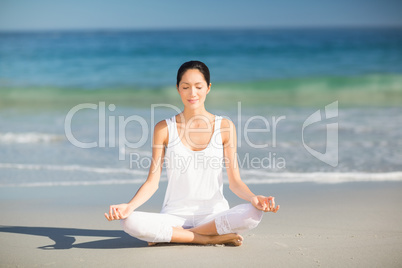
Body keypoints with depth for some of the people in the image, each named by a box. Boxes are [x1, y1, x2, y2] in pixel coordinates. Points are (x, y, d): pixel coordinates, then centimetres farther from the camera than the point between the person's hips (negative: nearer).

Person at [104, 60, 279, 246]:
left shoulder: (224, 126, 4)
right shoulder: (164, 128, 4)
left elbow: (235, 181, 2)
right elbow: (152, 181, 2)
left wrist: (253, 198, -20)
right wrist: (129, 206, -17)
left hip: (214, 215, 1)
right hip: (175, 216, 0)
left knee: (254, 213, -31)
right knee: (130, 221, -30)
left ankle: (175, 235, -16)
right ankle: (212, 238, -20)